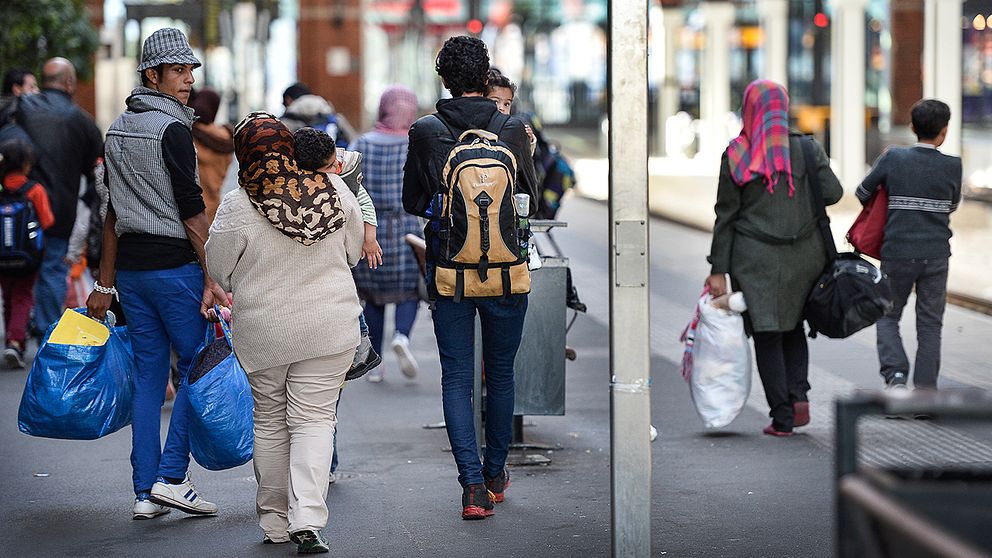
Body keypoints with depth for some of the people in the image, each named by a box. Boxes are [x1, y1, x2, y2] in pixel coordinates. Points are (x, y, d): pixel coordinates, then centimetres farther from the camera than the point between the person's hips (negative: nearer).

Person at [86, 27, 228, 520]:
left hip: (130, 267, 8)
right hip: (174, 264, -8)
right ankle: (171, 477, -4)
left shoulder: (117, 129, 14)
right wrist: (211, 279, -14)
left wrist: (105, 283, 20)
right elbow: (191, 211, -15)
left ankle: (145, 492, 9)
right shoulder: (171, 129, -11)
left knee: (149, 375, 9)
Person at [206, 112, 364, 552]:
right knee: (313, 418, 4)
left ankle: (276, 521, 22)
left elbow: (220, 272, -1)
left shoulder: (237, 207, -13)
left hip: (263, 329, -1)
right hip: (330, 327, 1)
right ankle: (307, 521, -11)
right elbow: (353, 251, 9)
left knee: (270, 421, 14)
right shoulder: (334, 190, -5)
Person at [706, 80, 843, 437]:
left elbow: (726, 215, -3)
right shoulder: (806, 148, -2)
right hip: (802, 255, 2)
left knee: (767, 335, 6)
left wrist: (719, 269, -1)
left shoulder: (735, 155, -4)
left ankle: (782, 417, 3)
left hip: (755, 257, -2)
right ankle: (798, 395, 1)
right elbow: (833, 192, -10)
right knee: (793, 326, 21)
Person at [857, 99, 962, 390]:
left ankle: (895, 371, -7)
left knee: (888, 316, 15)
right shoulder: (952, 166, -4)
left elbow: (862, 193, 5)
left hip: (897, 254, 0)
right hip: (936, 254, 0)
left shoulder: (893, 158, -6)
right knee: (930, 325, 9)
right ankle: (925, 392, 7)